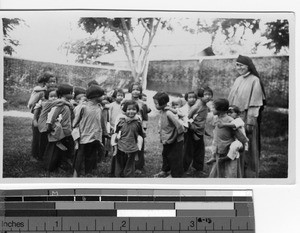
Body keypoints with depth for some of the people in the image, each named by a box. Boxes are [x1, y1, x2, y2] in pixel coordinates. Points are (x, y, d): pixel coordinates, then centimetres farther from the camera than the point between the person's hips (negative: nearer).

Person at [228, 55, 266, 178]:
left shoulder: (254, 81, -10)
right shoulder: (238, 80, 12)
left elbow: (254, 103, -14)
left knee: (246, 147, 0)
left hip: (246, 118, -7)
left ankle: (249, 174, 11)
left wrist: (250, 122, -18)